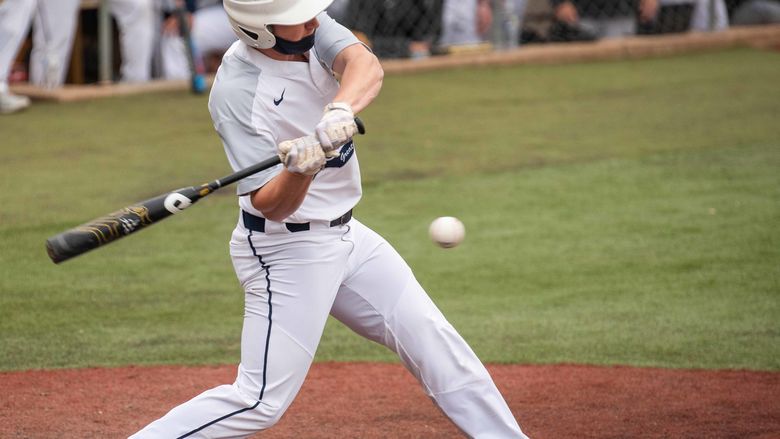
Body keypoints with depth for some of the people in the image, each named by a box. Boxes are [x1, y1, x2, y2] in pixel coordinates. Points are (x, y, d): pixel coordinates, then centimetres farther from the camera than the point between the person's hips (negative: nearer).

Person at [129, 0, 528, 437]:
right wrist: (300, 168, -47)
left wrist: (340, 110, -45)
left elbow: (366, 66, -25)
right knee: (260, 403, -10)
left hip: (345, 233, 7)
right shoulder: (237, 92, -24)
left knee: (431, 337, 7)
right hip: (286, 249, -7)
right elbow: (270, 205, -26)